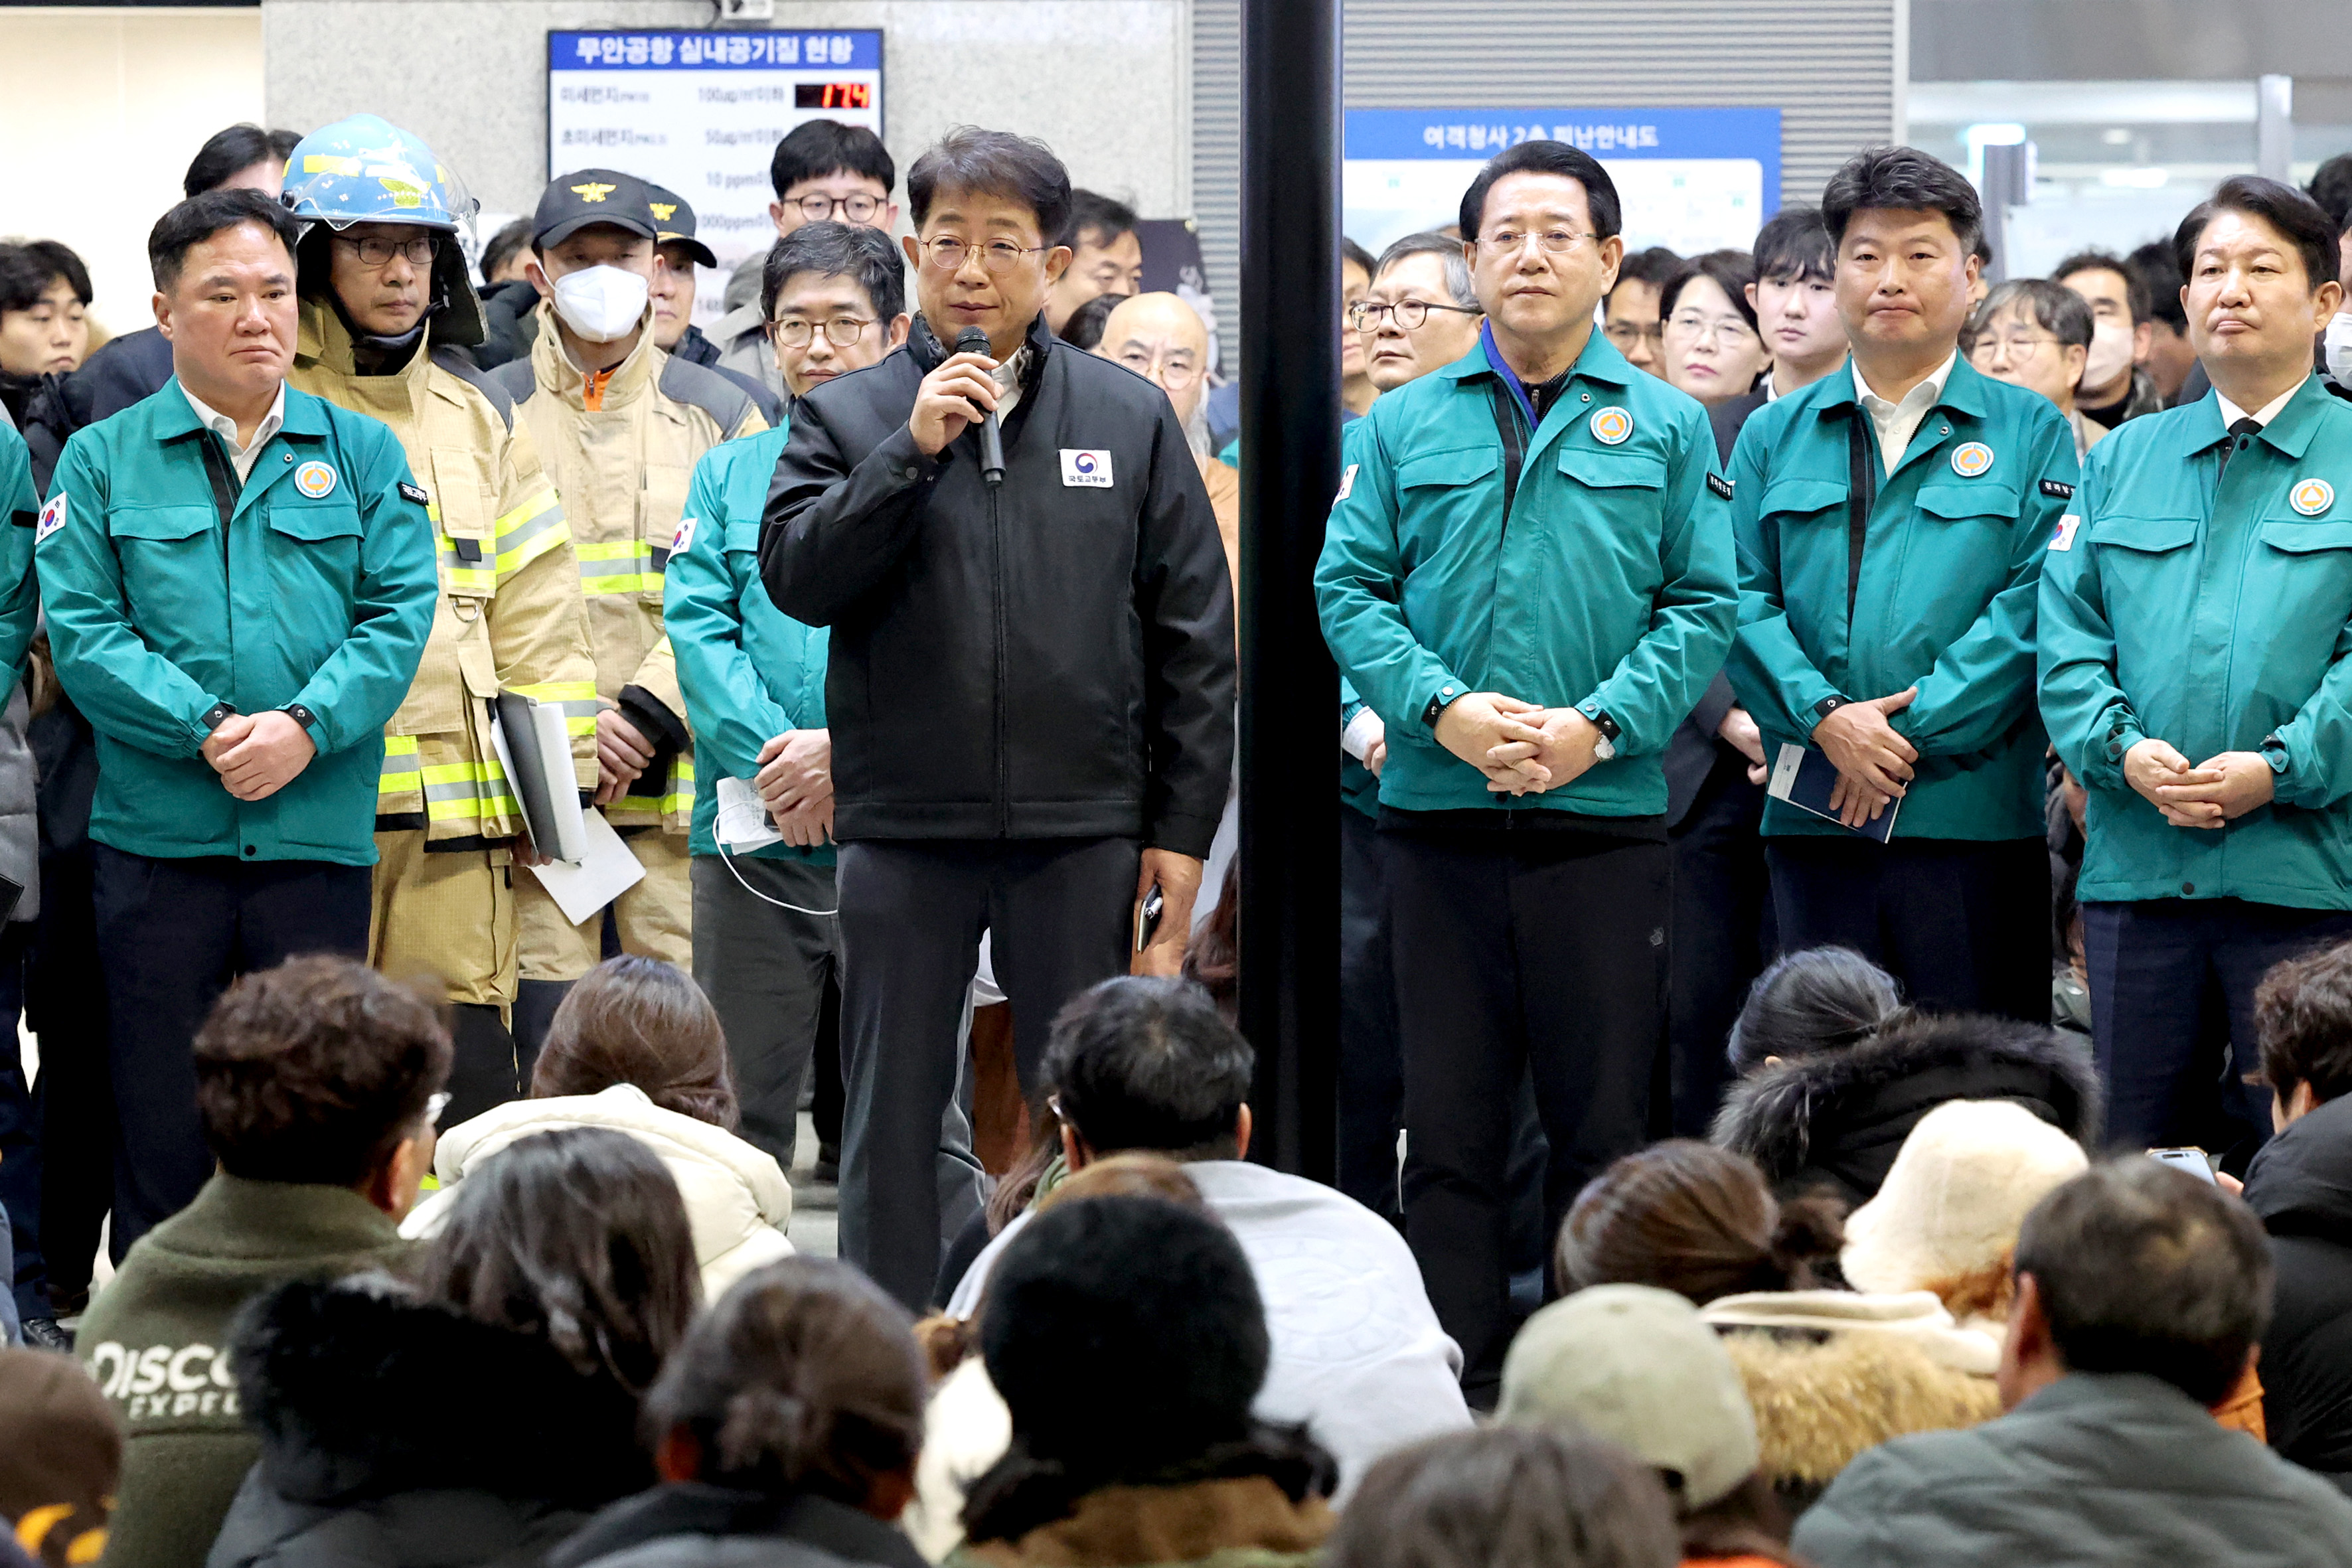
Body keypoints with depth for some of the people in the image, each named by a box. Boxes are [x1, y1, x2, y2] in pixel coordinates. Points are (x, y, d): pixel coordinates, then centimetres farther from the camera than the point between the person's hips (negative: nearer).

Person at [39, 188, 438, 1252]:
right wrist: (207, 729, -16)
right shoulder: (102, 461, 6)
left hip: (322, 834, 1)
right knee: (161, 1116, 3)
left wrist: (303, 726, -15)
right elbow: (81, 629, -4)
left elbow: (400, 615, 0)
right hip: (156, 835, -1)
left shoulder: (362, 454, 10)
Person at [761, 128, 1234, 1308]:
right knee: (893, 1119, 5)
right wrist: (913, 449, -15)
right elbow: (797, 579, -8)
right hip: (903, 826, 0)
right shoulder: (847, 420, 6)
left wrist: (1182, 829, 1)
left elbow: (1194, 641, 7)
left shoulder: (1132, 421, 7)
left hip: (1082, 829, 0)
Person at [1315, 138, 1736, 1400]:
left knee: (1603, 1122, 2)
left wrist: (1598, 723, -12)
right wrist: (1441, 707, -11)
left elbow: (1703, 606, 2)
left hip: (1606, 819, -1)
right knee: (1447, 1121, 3)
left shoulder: (1666, 429, 7)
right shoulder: (1404, 426, 10)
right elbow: (1349, 586, 5)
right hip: (1437, 820, 1)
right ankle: (1459, 1384, 7)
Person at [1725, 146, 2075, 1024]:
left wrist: (1912, 730, -14)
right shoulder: (1773, 438, 15)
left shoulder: (2030, 433, 7)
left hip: (1974, 814, -2)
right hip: (1815, 817, 2)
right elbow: (1742, 597, 4)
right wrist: (1824, 718, -13)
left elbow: (2032, 606, -4)